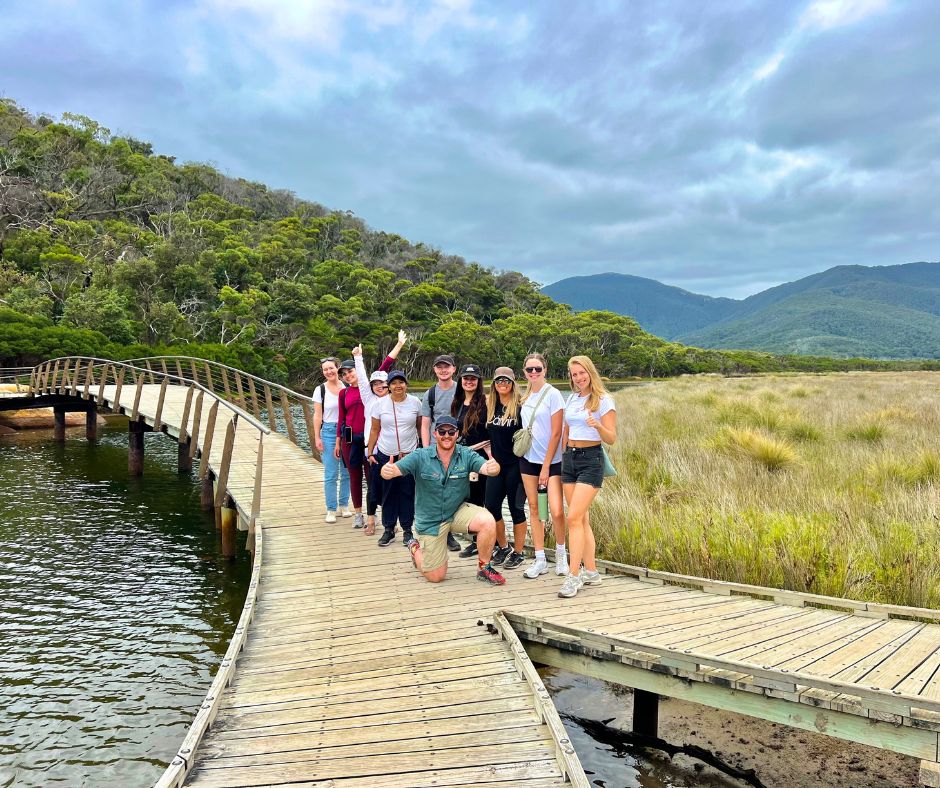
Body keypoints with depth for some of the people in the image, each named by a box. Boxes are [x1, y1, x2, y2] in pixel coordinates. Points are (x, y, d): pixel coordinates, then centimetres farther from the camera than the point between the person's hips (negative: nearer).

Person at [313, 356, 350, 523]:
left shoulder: (347, 387, 3)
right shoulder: (320, 390, -1)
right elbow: (317, 416, 0)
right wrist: (317, 438, -4)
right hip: (329, 432, -2)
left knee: (347, 472, 8)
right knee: (331, 474, -2)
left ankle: (344, 505, 22)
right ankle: (331, 510, 7)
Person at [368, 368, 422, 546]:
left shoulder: (415, 402, -1)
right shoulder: (381, 403, -2)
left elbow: (421, 427, 7)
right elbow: (374, 430, 4)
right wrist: (370, 453, 1)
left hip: (409, 454, 0)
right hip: (386, 455, 0)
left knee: (407, 492, 4)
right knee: (388, 493, 6)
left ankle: (407, 530, 16)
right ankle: (388, 530, 18)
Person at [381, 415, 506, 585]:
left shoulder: (466, 455, -12)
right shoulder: (420, 457, -16)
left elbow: (485, 467, -28)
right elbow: (395, 469, -24)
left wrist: (493, 468, -53)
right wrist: (387, 471, -49)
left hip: (458, 511, 1)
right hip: (430, 520, -1)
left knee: (488, 521, -29)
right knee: (436, 576, 5)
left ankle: (484, 568, -4)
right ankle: (415, 548, 37)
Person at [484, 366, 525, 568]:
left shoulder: (520, 406, -7)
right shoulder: (490, 406, 8)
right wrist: (490, 454, 10)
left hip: (515, 464, -5)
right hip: (496, 464, 5)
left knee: (516, 508, 3)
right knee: (491, 507, 4)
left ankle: (518, 552, 16)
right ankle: (503, 547, 24)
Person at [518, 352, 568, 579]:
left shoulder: (553, 394, -10)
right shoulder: (526, 396, 9)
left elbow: (556, 433, -12)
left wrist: (546, 466, -12)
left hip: (551, 460, -6)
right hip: (528, 458, 6)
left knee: (557, 511, -12)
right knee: (534, 508, 7)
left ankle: (561, 553, 13)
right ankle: (540, 560, 15)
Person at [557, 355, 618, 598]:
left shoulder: (604, 401, -6)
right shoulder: (571, 398, 13)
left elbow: (611, 439, -10)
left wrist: (598, 426, -29)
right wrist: (563, 457, 20)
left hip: (591, 459, -6)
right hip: (569, 459, 7)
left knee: (574, 518, -14)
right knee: (581, 519, 9)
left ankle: (574, 577, -10)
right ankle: (591, 571, 18)